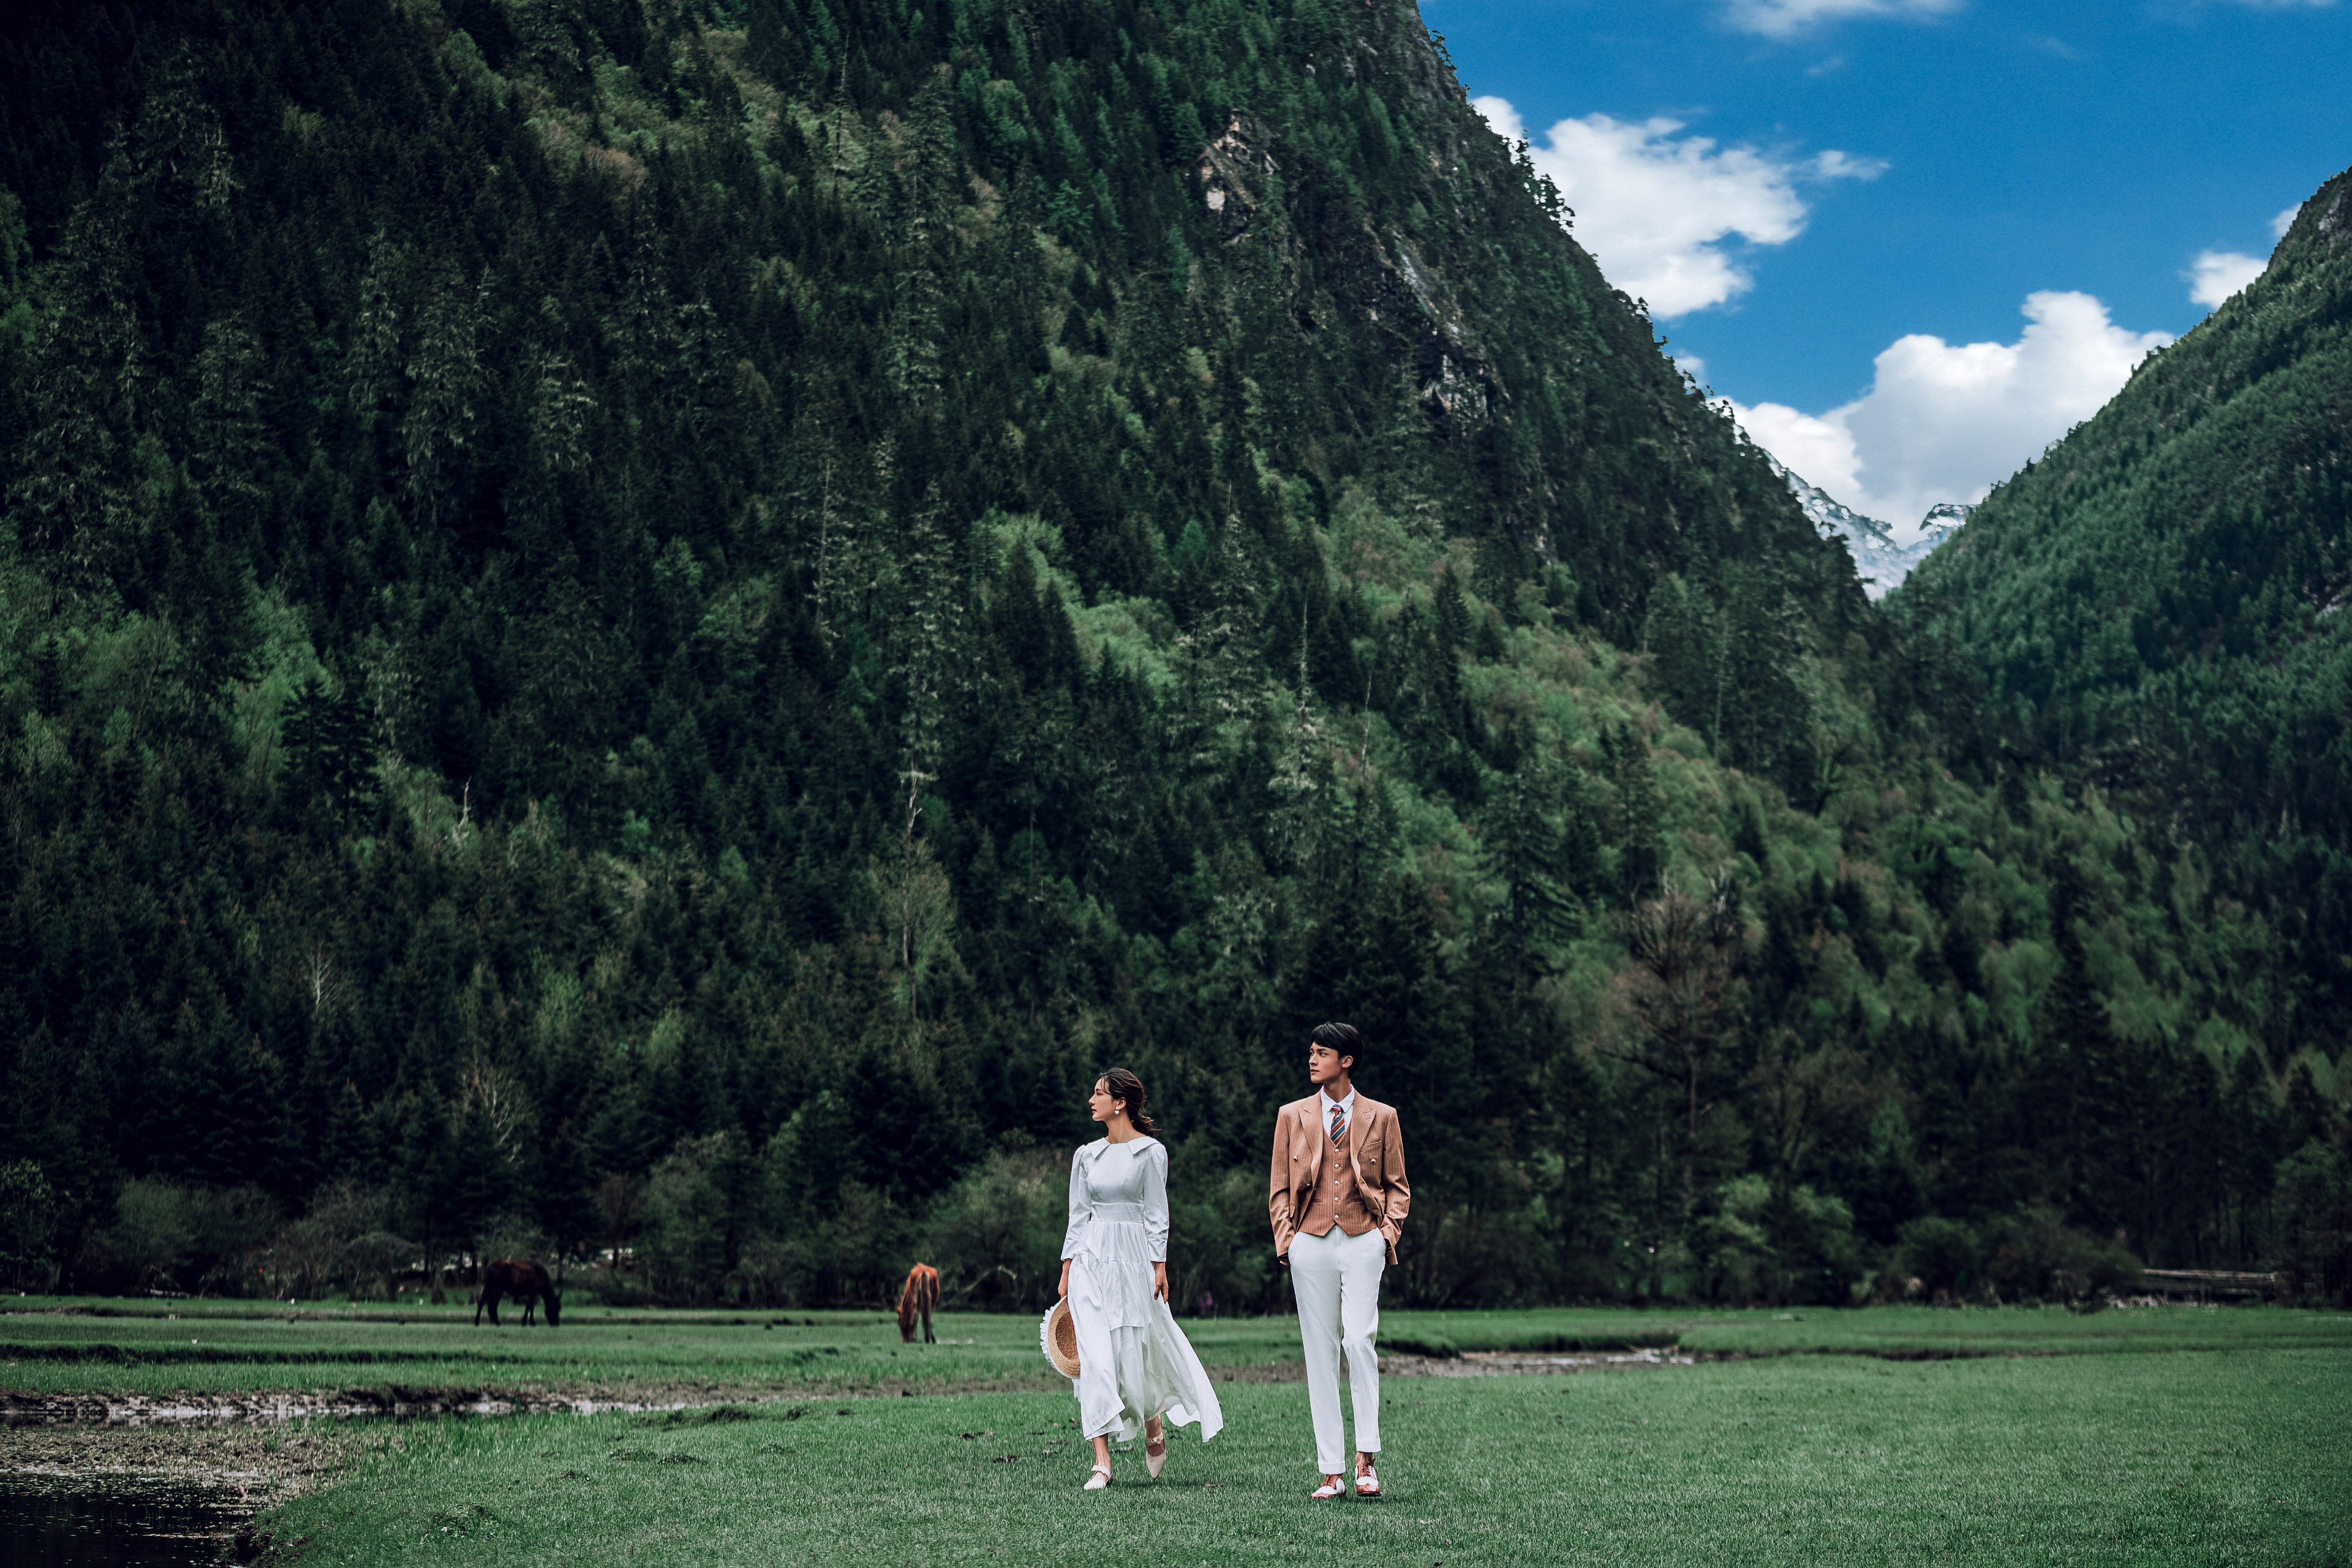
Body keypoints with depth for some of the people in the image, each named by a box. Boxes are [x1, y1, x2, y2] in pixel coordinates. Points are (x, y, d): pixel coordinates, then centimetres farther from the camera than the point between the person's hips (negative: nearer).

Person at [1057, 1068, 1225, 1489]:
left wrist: (1159, 1266, -8)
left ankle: (1154, 1423, 33)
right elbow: (1078, 1215, 12)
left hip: (1133, 1258, -3)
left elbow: (1156, 1214, -2)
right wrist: (1067, 1270, 8)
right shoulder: (1087, 1155, 11)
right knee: (1094, 1357, -8)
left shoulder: (1151, 1152, -1)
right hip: (1090, 1259, 3)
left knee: (1133, 1353, -1)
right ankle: (1102, 1462, -9)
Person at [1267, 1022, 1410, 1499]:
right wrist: (1285, 1232, 1)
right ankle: (1330, 1472, 3)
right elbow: (1280, 1187, 14)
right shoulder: (1292, 1116, 12)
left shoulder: (1381, 1117, 8)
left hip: (1363, 1240, -2)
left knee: (1360, 1340, -17)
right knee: (1320, 1352, 0)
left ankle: (1366, 1459, -9)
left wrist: (1389, 1228, 0)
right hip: (1311, 1241, 2)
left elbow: (1397, 1185, 14)